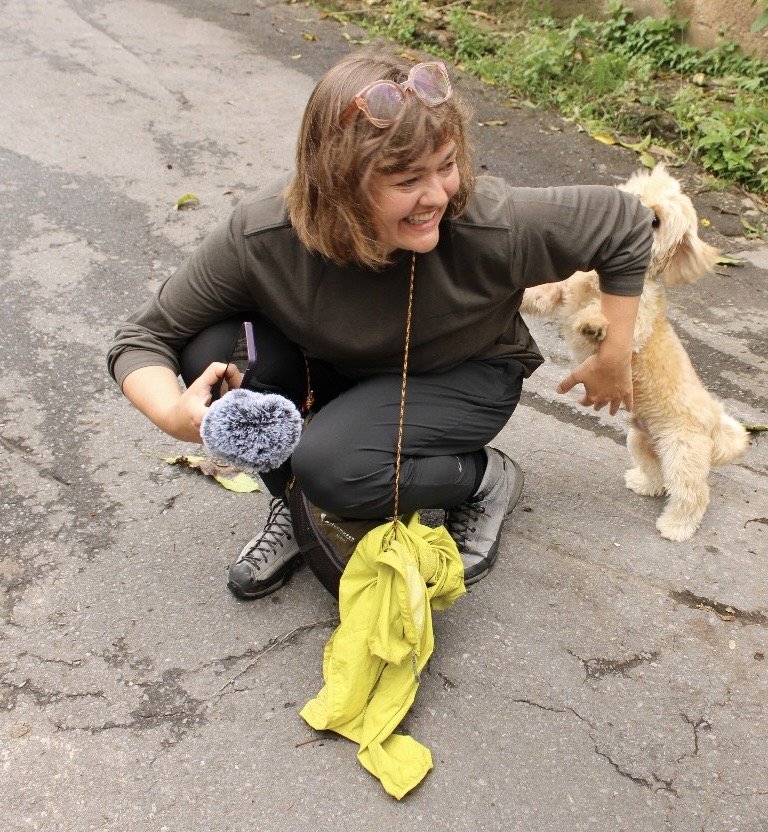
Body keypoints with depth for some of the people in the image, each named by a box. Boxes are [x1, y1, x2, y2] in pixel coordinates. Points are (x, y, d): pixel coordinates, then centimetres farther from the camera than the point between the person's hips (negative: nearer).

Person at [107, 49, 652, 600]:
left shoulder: (491, 224, -33)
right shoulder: (260, 238, -29)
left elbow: (626, 226, -17)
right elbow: (143, 339, -18)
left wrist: (614, 359, -10)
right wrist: (174, 414, -40)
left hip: (467, 377, -3)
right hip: (341, 370, 3)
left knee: (331, 467, -31)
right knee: (212, 352, -24)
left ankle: (486, 480, -1)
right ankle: (296, 508, 2)